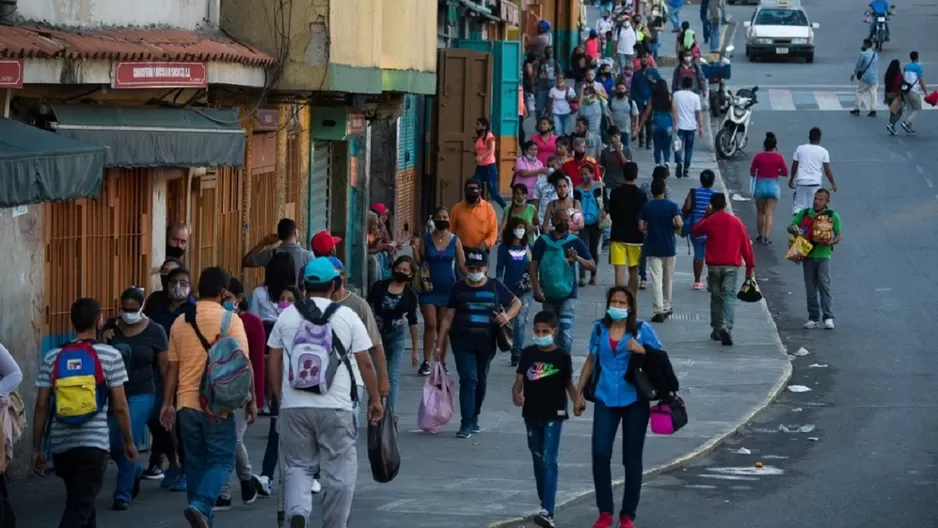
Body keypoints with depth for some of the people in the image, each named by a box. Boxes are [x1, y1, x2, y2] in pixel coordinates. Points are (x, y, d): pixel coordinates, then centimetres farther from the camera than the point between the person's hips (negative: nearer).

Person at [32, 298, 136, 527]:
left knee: (82, 502, 22)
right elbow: (120, 406, -3)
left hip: (61, 444, 4)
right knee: (78, 509, -9)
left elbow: (41, 406, 3)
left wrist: (36, 449, 9)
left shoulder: (52, 358, 5)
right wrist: (129, 442, 10)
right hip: (94, 443, -4)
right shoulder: (110, 356, -3)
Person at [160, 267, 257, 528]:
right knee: (221, 461, 1)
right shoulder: (230, 320, -7)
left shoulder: (180, 322, 7)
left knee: (196, 462, 13)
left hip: (187, 402, 4)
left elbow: (172, 366, 10)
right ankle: (201, 506, -21)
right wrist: (251, 399, -2)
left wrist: (167, 403, 16)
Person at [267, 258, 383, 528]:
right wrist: (375, 400, 11)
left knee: (297, 466, 10)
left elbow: (273, 362, 8)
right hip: (336, 407, -2)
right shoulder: (346, 316, 0)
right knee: (339, 472, 9)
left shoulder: (287, 316, 5)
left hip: (294, 406, 2)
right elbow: (365, 363, 1)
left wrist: (280, 398, 20)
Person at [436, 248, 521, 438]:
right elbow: (448, 317, 2)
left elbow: (516, 303, 13)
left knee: (481, 381, 14)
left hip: (486, 343, 2)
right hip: (462, 342, -2)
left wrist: (507, 316, -8)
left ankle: (474, 418, 31)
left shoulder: (495, 287, 4)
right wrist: (440, 343, -2)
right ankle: (466, 424, -13)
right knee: (468, 380, -12)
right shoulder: (458, 288, 1)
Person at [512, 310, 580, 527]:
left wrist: (576, 402, -14)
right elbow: (519, 380, 2)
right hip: (532, 414, 4)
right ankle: (545, 504, 30)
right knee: (538, 460, 15)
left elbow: (569, 383, 3)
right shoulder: (527, 354, 3)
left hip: (554, 414, -4)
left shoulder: (562, 356, -4)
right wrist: (516, 394, -20)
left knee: (549, 460, -12)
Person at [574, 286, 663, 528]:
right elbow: (591, 361, 16)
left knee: (632, 458, 4)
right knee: (600, 454, -8)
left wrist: (641, 351, -18)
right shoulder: (599, 329, 7)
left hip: (634, 401, -2)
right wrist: (579, 392, 16)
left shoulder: (641, 330, -1)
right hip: (606, 399, 2)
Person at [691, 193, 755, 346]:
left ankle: (717, 330, 16)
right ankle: (726, 327, -25)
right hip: (732, 266, 0)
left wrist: (706, 216, 27)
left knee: (716, 297, 12)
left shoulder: (709, 222, 0)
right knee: (729, 296, -4)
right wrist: (750, 266, 9)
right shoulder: (736, 222, 1)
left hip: (714, 265, 1)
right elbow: (746, 245, 2)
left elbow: (695, 231, 21)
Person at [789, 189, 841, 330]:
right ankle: (814, 318, 12)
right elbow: (790, 227, 12)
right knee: (810, 287, 6)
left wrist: (831, 242, -17)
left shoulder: (833, 216, 2)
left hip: (823, 255, -3)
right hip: (807, 254, 3)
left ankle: (828, 317, -14)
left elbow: (838, 236, 6)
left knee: (824, 284, -15)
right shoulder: (804, 213, 7)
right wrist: (794, 229, -12)